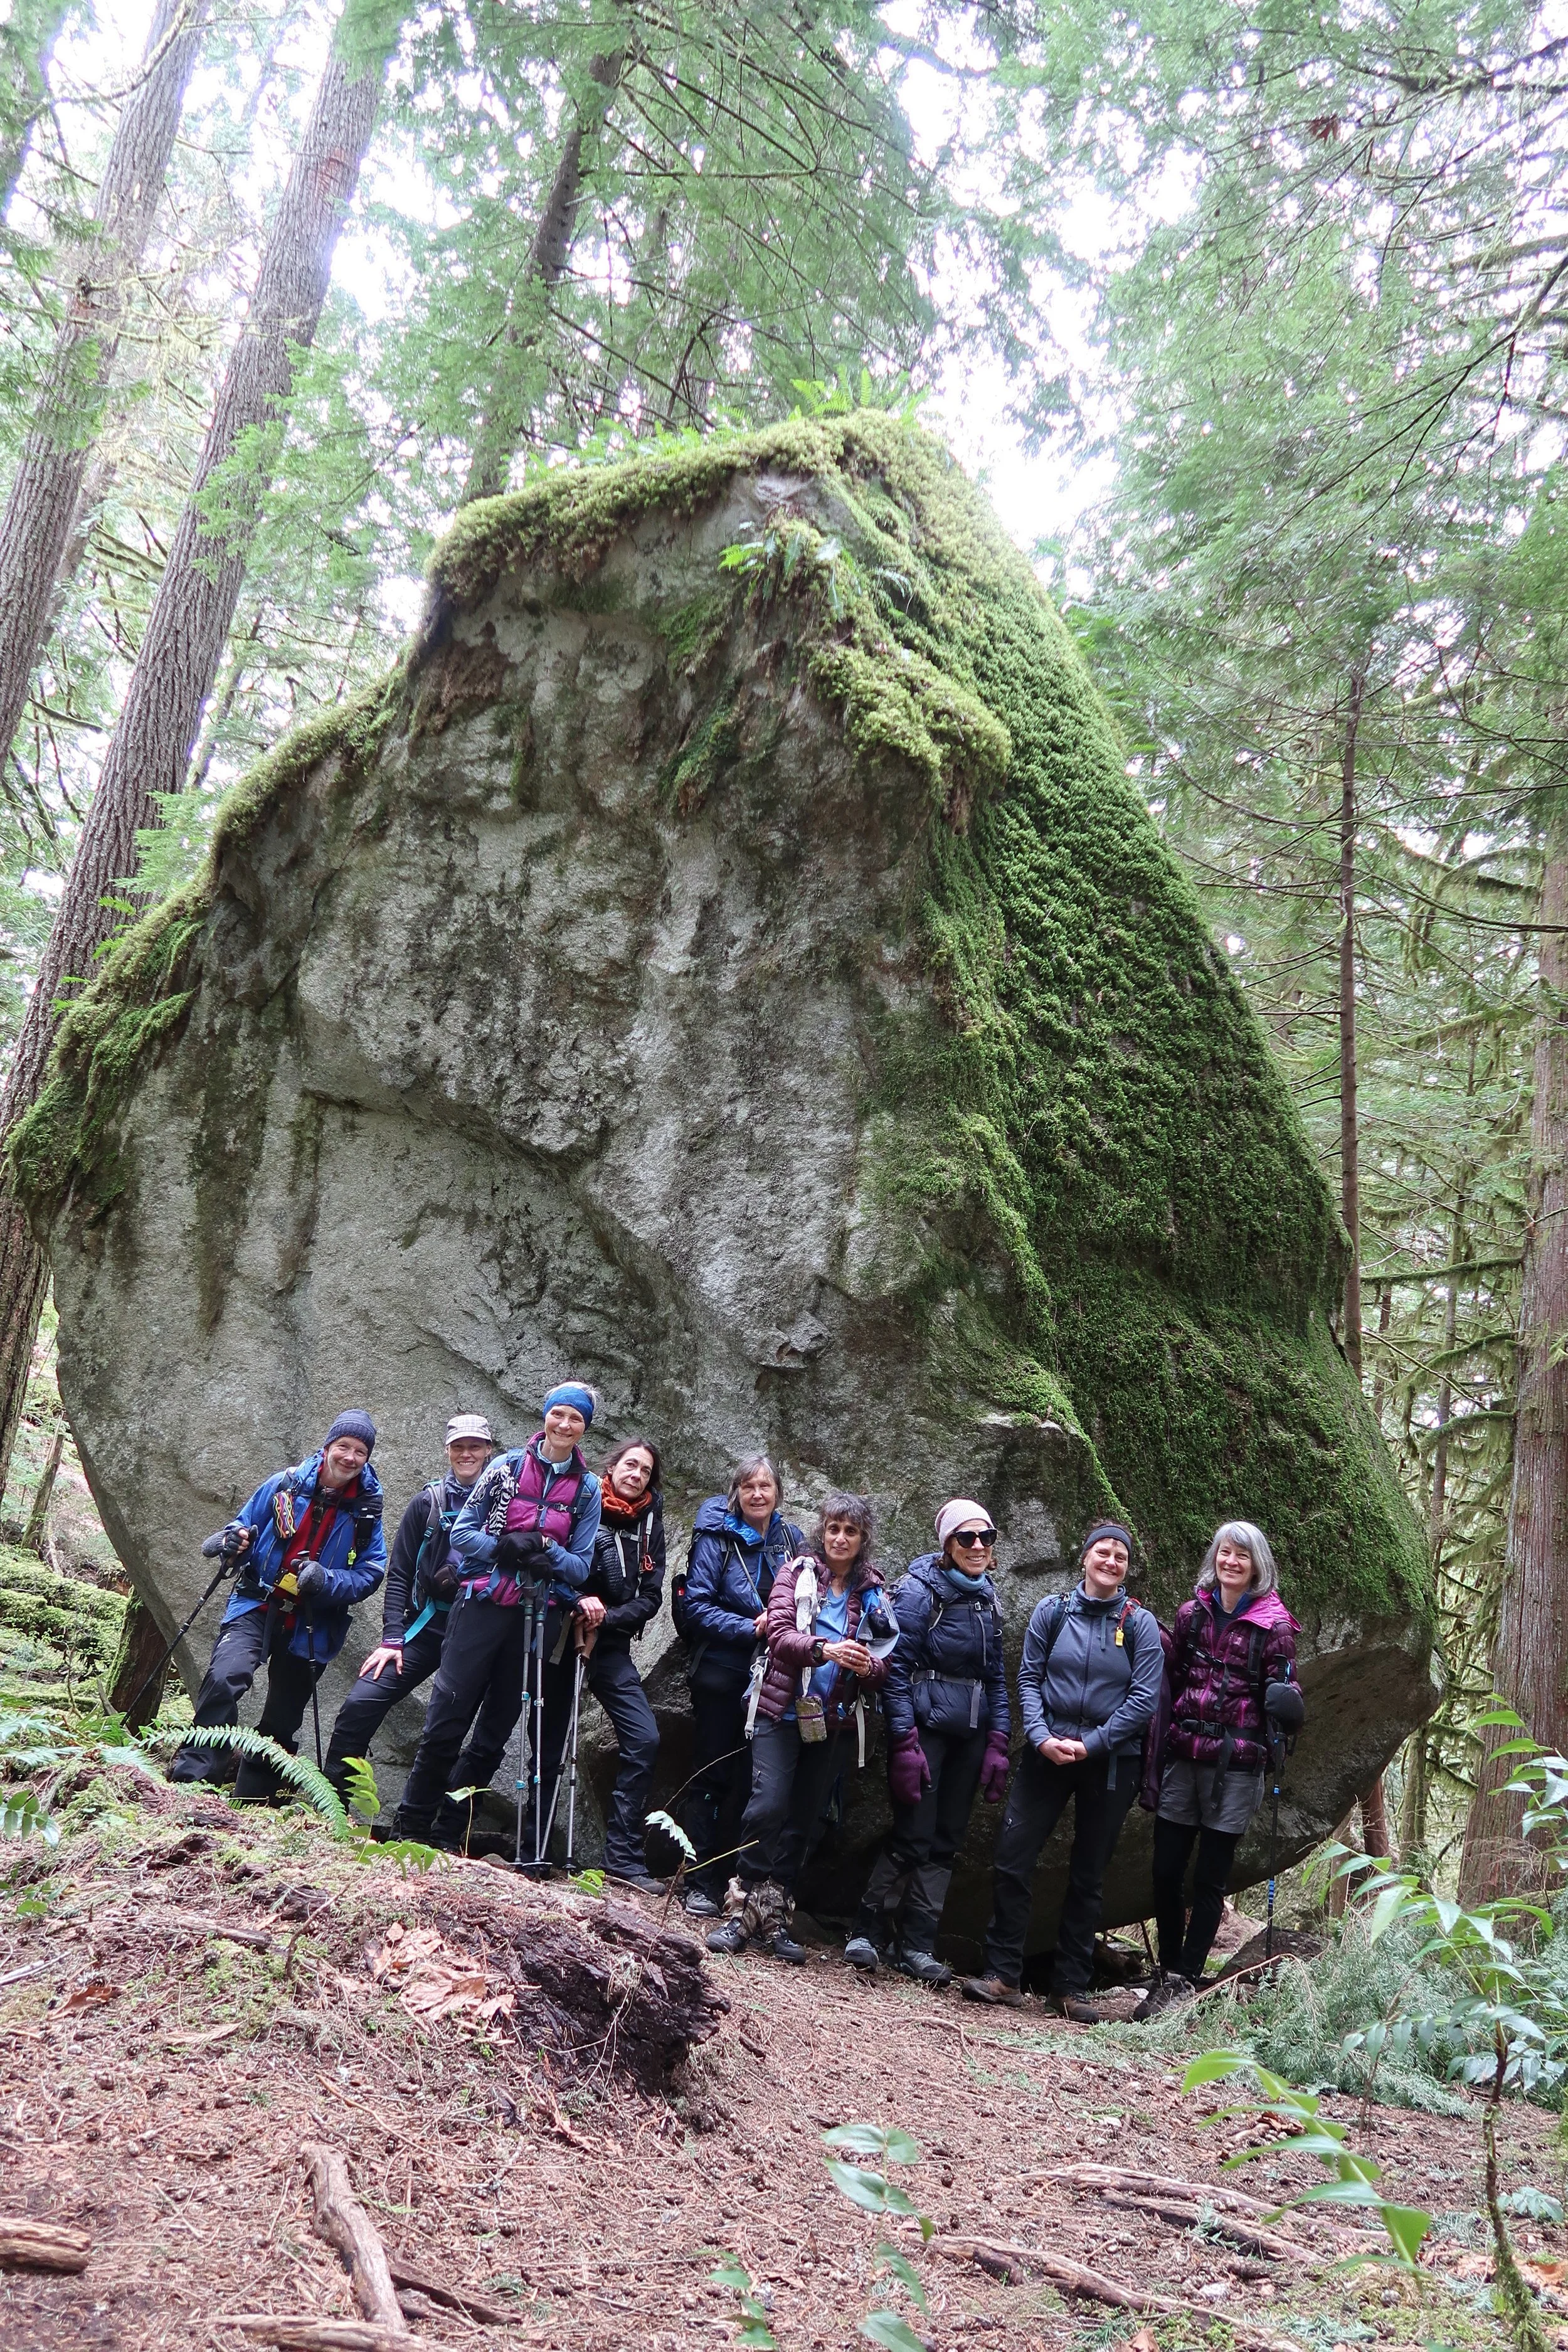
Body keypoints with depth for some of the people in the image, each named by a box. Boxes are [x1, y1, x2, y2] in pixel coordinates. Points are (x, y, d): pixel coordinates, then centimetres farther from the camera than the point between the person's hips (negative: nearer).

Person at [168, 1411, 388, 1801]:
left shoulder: (366, 1512, -2)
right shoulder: (286, 1484, -2)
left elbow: (370, 1575, -7)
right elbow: (245, 1524, 10)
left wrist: (325, 1581, -24)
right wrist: (236, 1539, -13)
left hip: (311, 1628, 2)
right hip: (257, 1607, -1)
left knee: (281, 1723, 10)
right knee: (224, 1677, -29)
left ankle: (250, 1804, 26)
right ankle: (191, 1776, -21)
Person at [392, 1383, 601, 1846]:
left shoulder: (587, 1488, 4)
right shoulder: (508, 1465, 1)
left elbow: (582, 1566, 2)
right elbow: (462, 1533, 1)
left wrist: (547, 1552, -17)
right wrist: (505, 1548, -16)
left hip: (537, 1618, 2)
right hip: (482, 1606, -2)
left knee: (493, 1735, 8)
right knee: (445, 1724, -3)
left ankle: (449, 1834, 18)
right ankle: (409, 1828, 9)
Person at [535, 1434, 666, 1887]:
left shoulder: (649, 1523, 7)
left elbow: (650, 1597, 3)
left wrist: (605, 1618, -12)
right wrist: (579, 1599, -19)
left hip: (610, 1646, 3)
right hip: (560, 1637, -3)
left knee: (644, 1740, -10)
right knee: (550, 1746, 3)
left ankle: (623, 1858, -3)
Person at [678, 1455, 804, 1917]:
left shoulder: (791, 1540, 5)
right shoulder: (717, 1538, -7)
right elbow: (696, 1606, -11)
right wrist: (750, 1629, -19)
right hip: (721, 1674, -3)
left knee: (748, 1782, 7)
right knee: (712, 1777, 3)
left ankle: (731, 1880, 17)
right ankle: (700, 1883, 11)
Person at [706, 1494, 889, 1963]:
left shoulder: (872, 1592, 7)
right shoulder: (796, 1573, 2)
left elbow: (884, 1664, 5)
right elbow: (780, 1634, -12)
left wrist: (869, 1666, -19)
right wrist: (823, 1649, -30)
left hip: (831, 1722, 3)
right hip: (783, 1712, -2)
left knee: (802, 1820, 6)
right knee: (768, 1806, -14)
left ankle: (773, 1916, 16)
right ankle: (742, 1909, -3)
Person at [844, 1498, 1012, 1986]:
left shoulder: (987, 1598, 10)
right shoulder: (920, 1591, -9)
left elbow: (996, 1674, 14)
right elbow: (896, 1669, -12)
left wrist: (998, 1742, 6)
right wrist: (904, 1743, -16)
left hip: (969, 1734, 6)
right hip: (925, 1725, -6)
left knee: (946, 1841, 7)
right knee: (913, 1836, -7)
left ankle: (917, 1945, 16)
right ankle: (868, 1932, 9)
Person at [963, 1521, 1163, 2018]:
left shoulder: (1140, 1623, -3)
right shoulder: (1052, 1611, 1)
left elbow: (1144, 1698, -8)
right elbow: (1029, 1678, 0)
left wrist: (1089, 1744, -13)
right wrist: (1041, 1737, -14)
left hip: (1111, 1762, -1)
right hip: (1048, 1753, 1)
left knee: (1088, 1875, 9)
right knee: (1011, 1858, -6)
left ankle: (1071, 1987, 19)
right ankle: (1002, 1976, 5)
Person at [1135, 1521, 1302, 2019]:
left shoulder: (1273, 1626, -3)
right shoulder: (1192, 1613, 7)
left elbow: (1281, 1696, 0)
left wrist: (1286, 1707, -20)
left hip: (1236, 1767, -3)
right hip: (1183, 1759, 3)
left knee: (1209, 1878, 3)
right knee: (1165, 1871, 4)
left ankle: (1183, 1981, 11)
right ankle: (1169, 1973, 19)